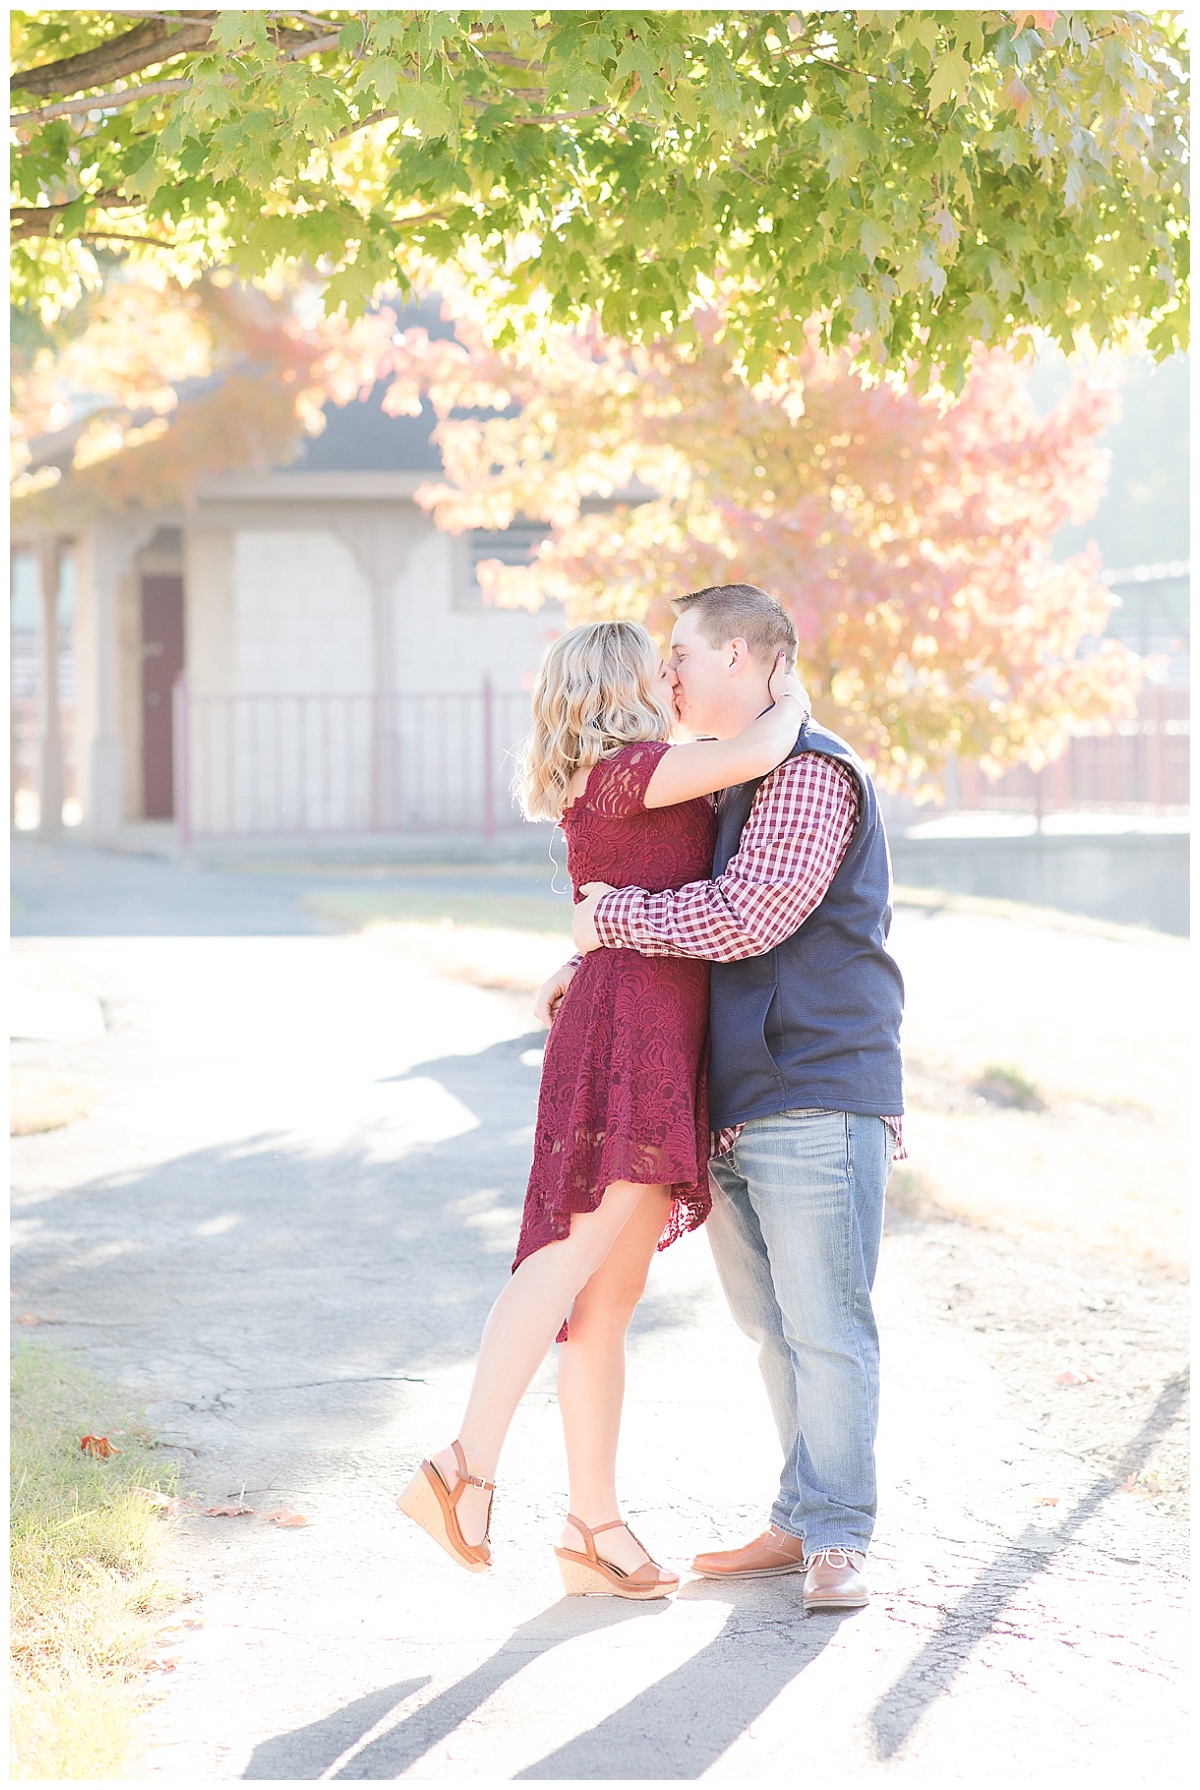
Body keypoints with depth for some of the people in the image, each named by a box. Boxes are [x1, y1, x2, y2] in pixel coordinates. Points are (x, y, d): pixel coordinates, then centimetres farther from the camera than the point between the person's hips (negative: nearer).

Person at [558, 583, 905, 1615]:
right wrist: (592, 960, 17)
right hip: (737, 1105, 9)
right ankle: (805, 1522, 17)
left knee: (827, 1326, -6)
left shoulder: (811, 773, -10)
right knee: (772, 1326, 10)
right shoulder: (727, 787, 21)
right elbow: (701, 912, 33)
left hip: (816, 1095, -9)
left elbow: (749, 914, -21)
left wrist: (614, 916, -10)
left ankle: (837, 1539, -1)